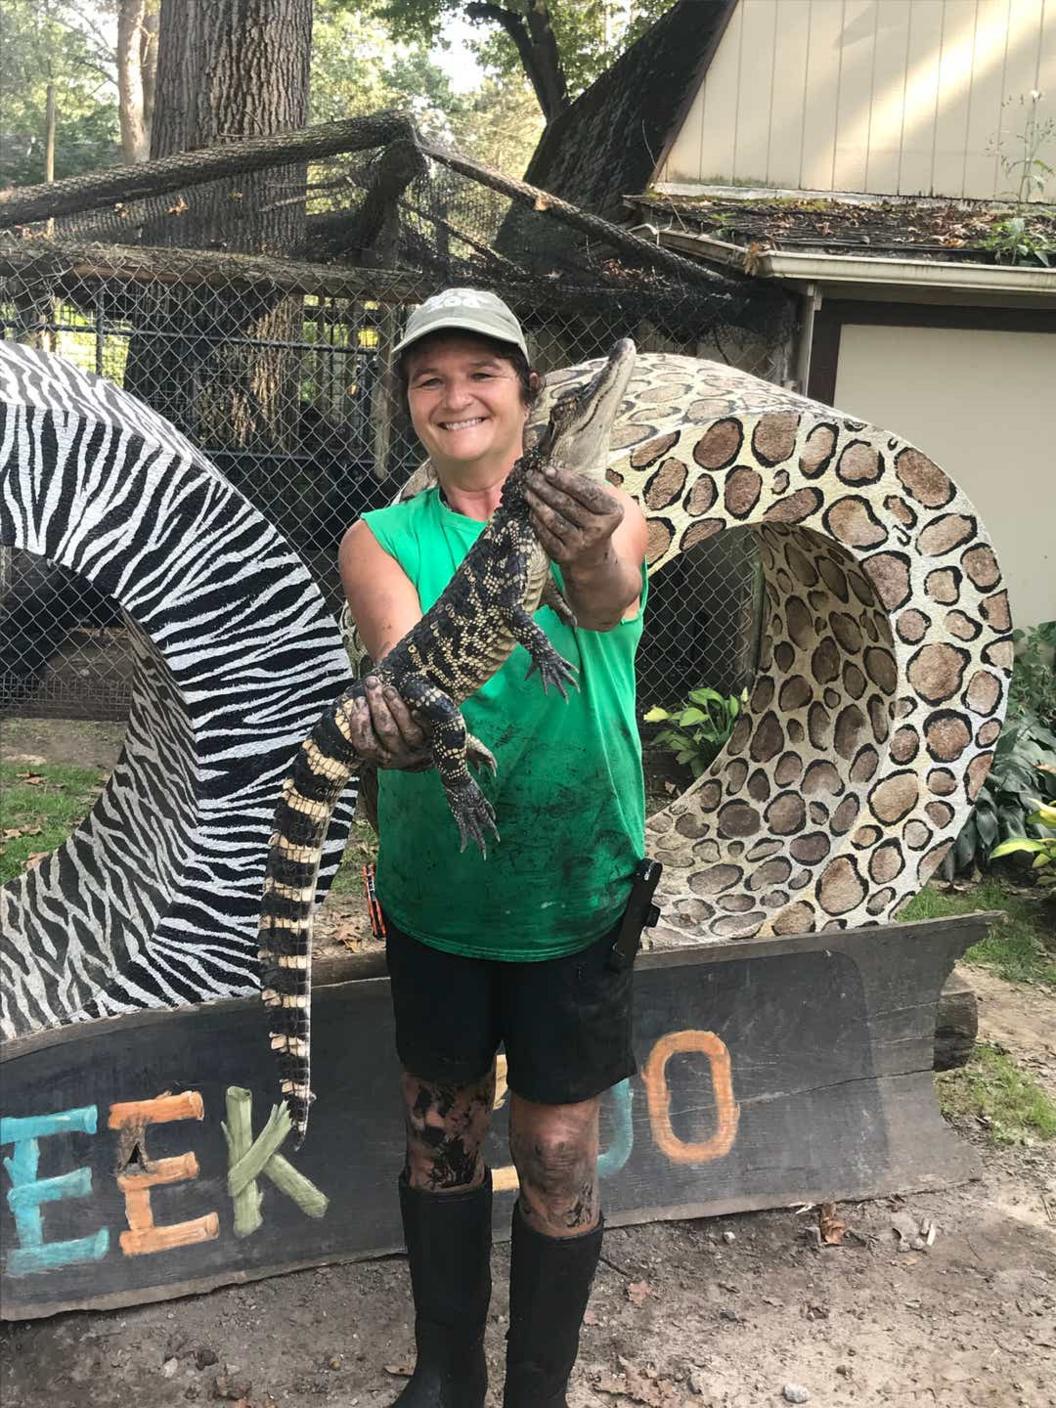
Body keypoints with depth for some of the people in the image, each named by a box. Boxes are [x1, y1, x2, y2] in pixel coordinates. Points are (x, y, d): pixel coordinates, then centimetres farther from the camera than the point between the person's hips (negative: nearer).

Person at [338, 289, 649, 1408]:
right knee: (439, 1133, 16)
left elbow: (608, 601, -28)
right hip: (433, 888, 2)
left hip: (575, 890, -1)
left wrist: (592, 568, -52)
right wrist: (395, 713, -46)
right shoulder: (381, 540, -1)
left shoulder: (606, 515, -4)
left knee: (557, 1148, 9)